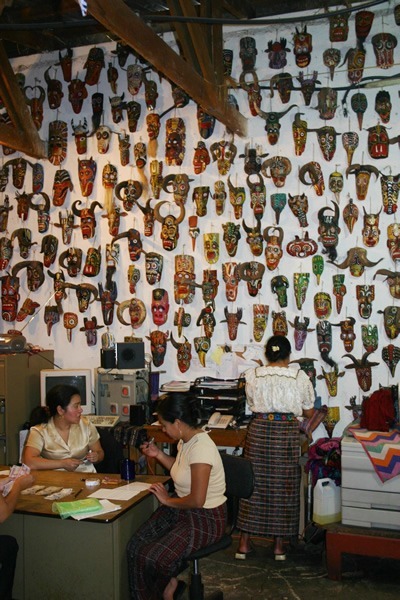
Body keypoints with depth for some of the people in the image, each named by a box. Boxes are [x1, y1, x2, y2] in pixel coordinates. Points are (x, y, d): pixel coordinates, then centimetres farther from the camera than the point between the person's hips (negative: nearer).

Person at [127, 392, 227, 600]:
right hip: (181, 508, 9)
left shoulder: (200, 448, -26)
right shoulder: (185, 440, 3)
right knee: (135, 547, -8)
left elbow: (197, 500, -27)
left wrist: (168, 500, -10)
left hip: (206, 517, -9)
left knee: (153, 558, -20)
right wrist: (158, 454, 10)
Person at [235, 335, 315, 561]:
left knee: (254, 484, 9)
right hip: (287, 435, -1)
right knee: (283, 487, 9)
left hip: (259, 432, 1)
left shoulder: (253, 375, 1)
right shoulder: (300, 377, -1)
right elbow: (309, 412, 7)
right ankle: (279, 544, 18)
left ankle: (244, 543, 16)